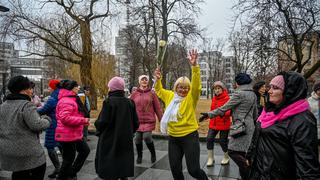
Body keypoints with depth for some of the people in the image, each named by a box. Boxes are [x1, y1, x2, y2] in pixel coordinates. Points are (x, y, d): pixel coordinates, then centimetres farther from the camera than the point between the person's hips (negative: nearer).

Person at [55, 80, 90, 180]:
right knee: (69, 158, 2)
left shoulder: (72, 99, 15)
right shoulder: (66, 101, -21)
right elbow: (65, 118, -31)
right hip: (68, 135, -11)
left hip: (74, 134, 11)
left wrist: (83, 122, 15)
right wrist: (82, 120, -25)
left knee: (85, 150, 18)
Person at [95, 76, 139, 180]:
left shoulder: (109, 101, -14)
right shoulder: (130, 102, 0)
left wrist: (99, 131, 3)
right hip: (125, 141, 5)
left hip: (110, 141, -4)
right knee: (124, 167, 17)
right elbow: (136, 123, 2)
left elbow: (103, 122, -18)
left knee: (110, 172, 8)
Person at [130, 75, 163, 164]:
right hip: (138, 120, 2)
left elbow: (157, 108, 1)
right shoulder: (134, 94, 3)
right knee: (138, 139, 6)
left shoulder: (152, 93, 0)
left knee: (147, 137, -12)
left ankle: (153, 153, 17)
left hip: (149, 120, -2)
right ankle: (139, 156, 31)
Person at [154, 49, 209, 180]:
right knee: (175, 169, 13)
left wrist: (194, 66, -36)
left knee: (193, 169, 1)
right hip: (173, 138, 5)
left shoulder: (191, 97, -8)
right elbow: (159, 91, 22)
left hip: (189, 136, -5)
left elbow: (196, 85, -25)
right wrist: (158, 80, 4)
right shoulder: (170, 96, 6)